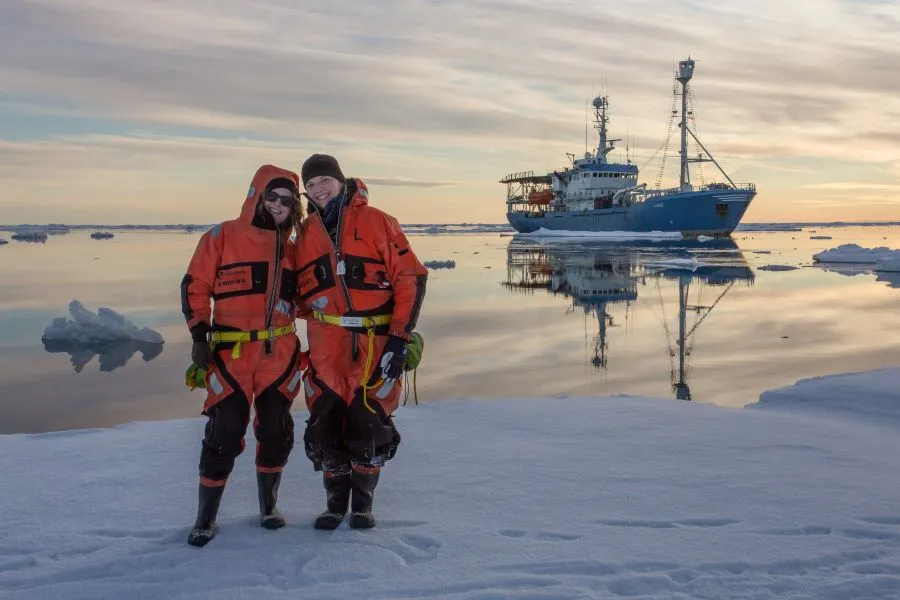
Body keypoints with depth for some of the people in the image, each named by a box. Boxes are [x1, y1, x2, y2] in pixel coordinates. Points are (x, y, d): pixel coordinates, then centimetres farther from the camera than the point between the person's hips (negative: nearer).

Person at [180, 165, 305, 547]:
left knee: (277, 432, 9)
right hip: (232, 354, -4)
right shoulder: (223, 237, -2)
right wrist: (199, 334, -9)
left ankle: (268, 505, 28)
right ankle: (206, 518, 13)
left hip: (280, 353, 5)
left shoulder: (289, 249, 13)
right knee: (224, 436, -4)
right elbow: (195, 286, -2)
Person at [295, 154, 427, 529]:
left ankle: (363, 501, 22)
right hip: (326, 345, 3)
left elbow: (411, 279, -7)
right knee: (325, 423, 5)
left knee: (369, 424, 0)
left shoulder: (377, 222, -5)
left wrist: (399, 340, -12)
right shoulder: (306, 232, 9)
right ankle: (336, 499, 25)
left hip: (375, 343, -3)